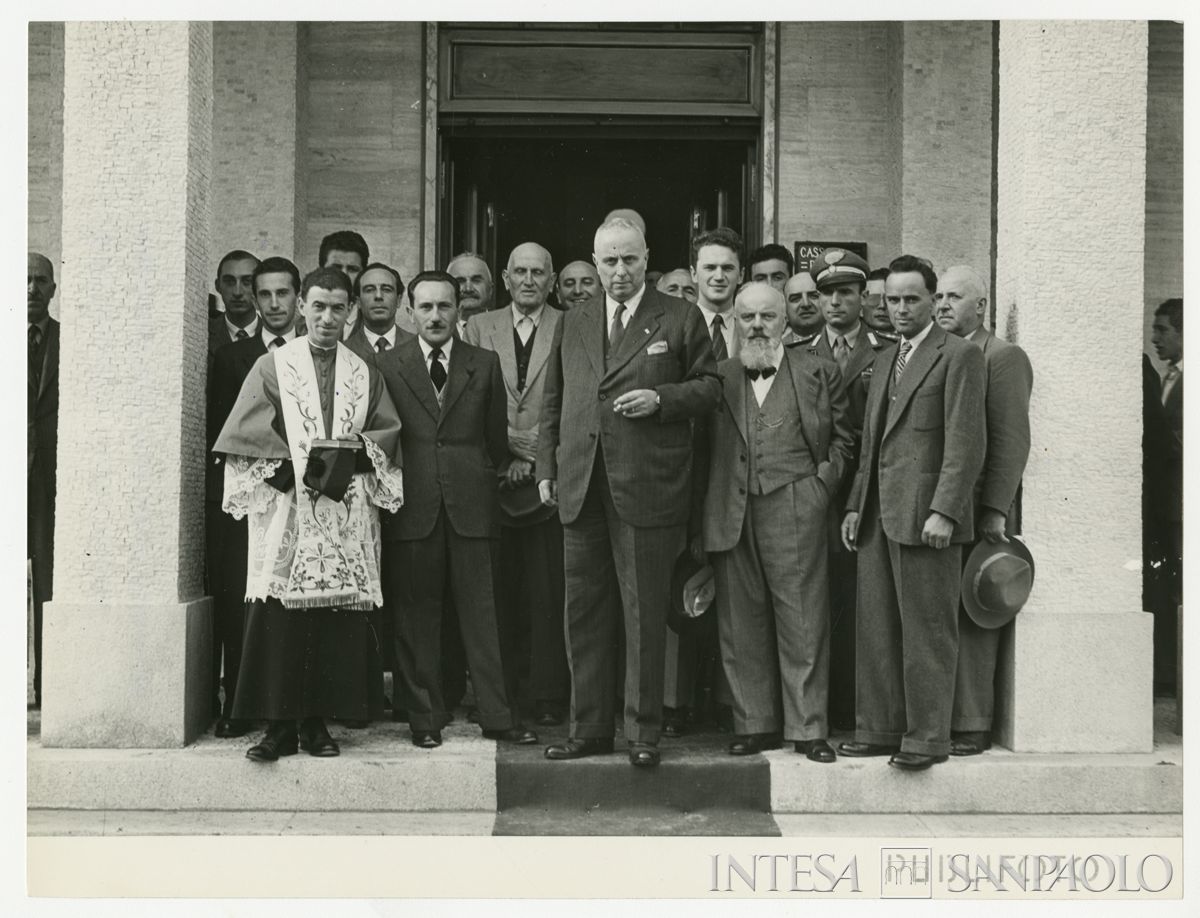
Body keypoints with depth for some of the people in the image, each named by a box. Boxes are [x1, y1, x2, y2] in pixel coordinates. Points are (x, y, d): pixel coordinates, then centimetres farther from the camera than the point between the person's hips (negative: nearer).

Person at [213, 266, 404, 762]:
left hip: (346, 520, 2)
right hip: (285, 511, -2)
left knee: (337, 620, -1)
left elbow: (389, 433, 11)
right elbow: (245, 435, -1)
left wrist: (353, 454, -8)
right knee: (278, 621, -7)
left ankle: (317, 724, 8)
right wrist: (297, 471, -13)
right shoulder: (272, 366, 6)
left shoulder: (364, 374, 14)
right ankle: (279, 726, -1)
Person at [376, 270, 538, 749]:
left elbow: (496, 436, 15)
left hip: (471, 505, 1)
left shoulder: (485, 364, 10)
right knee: (415, 615, 4)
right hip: (412, 507, 0)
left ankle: (496, 715, 8)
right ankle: (424, 718, 13)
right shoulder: (387, 365, 6)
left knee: (482, 611, 2)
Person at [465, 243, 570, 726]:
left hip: (548, 480, -2)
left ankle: (548, 695, 7)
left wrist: (536, 459, -8)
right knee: (498, 591, 4)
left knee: (548, 592, -2)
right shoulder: (480, 327, 11)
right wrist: (506, 452, -4)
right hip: (493, 480, 2)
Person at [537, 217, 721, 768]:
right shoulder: (572, 325, 16)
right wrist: (547, 468, 10)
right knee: (584, 613, 8)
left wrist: (660, 398, -13)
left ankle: (644, 732, 11)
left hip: (648, 489, -4)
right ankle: (589, 727, 18)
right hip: (581, 490, 4)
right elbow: (553, 402, 18)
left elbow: (709, 386, 4)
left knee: (644, 614, 1)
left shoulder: (680, 320, 4)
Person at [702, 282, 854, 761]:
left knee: (803, 622, -1)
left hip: (795, 512, -2)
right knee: (741, 624, 6)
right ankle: (754, 724, 16)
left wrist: (824, 479, -1)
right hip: (732, 516, 3)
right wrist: (707, 516, 2)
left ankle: (809, 727, 6)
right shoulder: (718, 377, 13)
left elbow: (843, 437, 12)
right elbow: (703, 447, 12)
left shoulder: (817, 372, 9)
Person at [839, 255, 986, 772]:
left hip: (924, 513, -7)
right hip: (878, 515, 8)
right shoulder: (884, 361, 20)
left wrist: (943, 511, -18)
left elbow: (966, 443, -12)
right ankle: (880, 729, 17)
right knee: (876, 628, 9)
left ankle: (928, 738, 5)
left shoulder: (958, 356, -4)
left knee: (927, 631, -2)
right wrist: (855, 505, 15)